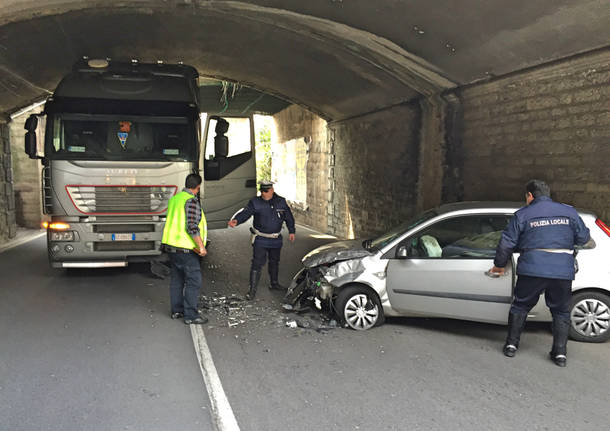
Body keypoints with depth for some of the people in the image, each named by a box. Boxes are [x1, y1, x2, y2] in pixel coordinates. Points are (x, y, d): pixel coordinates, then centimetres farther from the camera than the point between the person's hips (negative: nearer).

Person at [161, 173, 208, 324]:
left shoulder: (174, 198, 12)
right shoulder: (192, 201, -16)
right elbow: (192, 227, -22)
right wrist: (201, 246, -16)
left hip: (171, 245, 9)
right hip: (185, 248, -9)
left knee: (176, 279, 16)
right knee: (193, 281, -4)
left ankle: (176, 310, 24)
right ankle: (190, 315, -2)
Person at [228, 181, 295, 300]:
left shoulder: (281, 202, 0)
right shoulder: (255, 203, -11)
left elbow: (288, 216, 11)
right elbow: (245, 213, -24)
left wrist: (291, 231, 11)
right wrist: (236, 220, -44)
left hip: (276, 240, 4)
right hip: (260, 240, -4)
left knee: (274, 261, 20)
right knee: (257, 263, -9)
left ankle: (274, 283, 41)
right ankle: (252, 290, -3)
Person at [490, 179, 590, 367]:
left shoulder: (522, 214, 2)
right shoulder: (569, 212, 10)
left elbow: (506, 243, 2)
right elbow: (583, 237, 15)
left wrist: (499, 265, 15)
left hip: (532, 270, -2)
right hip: (563, 272, 2)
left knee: (520, 307, 14)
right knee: (561, 311, 16)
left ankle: (511, 345, 17)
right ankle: (560, 353, 13)